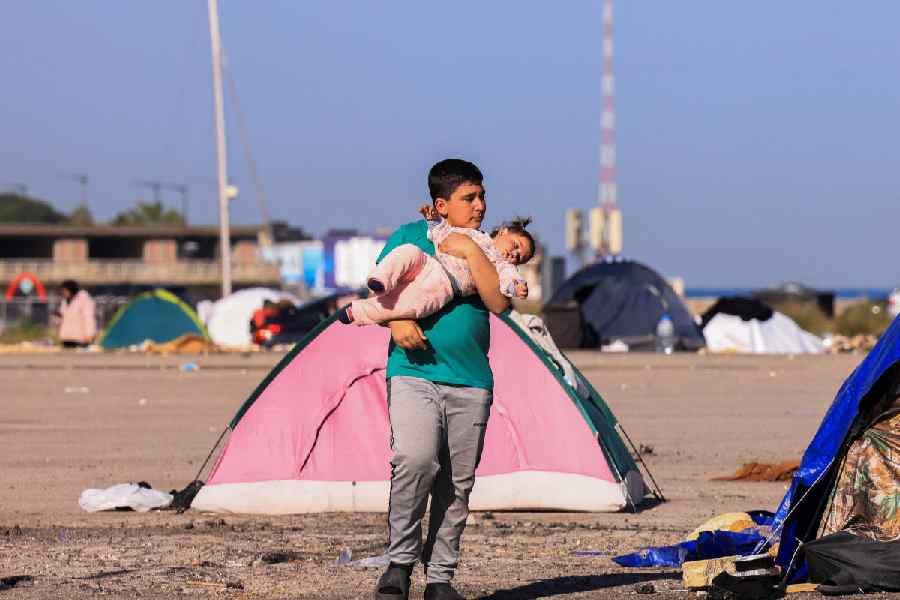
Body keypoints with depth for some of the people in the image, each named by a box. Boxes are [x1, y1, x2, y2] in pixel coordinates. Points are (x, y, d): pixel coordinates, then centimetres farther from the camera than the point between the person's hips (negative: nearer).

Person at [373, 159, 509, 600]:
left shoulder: (486, 249, 9)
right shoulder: (410, 236, 6)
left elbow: (499, 303, -8)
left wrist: (470, 252, -14)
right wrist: (396, 320, -14)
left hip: (471, 381, 3)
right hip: (413, 371, -3)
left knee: (457, 481, 3)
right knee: (415, 459, -23)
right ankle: (401, 560, -9)